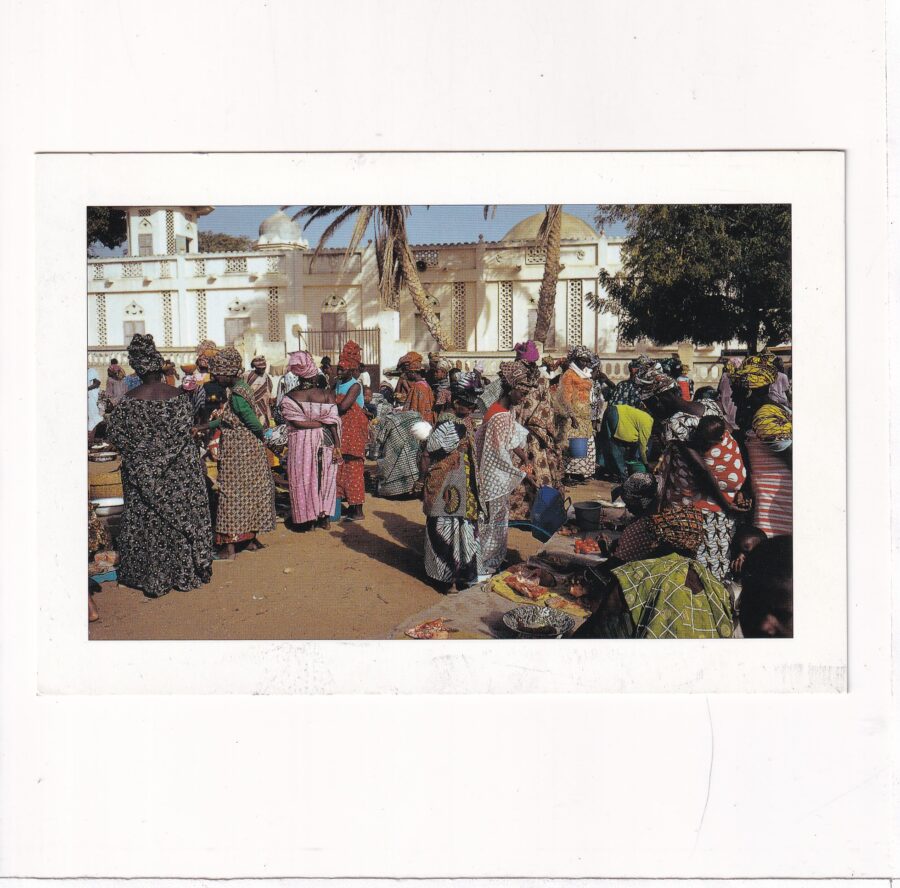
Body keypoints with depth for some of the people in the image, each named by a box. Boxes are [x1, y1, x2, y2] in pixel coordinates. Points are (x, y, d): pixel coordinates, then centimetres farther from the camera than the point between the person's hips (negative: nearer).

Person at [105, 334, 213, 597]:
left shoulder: (130, 400, -8)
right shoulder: (178, 396, -9)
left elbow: (116, 433, -6)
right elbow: (184, 430, -11)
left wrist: (137, 453, 7)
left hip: (143, 470, 0)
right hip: (180, 470, 0)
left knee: (146, 518, 10)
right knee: (181, 514, 11)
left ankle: (152, 577, 16)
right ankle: (185, 572, 19)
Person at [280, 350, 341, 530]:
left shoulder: (289, 397, -5)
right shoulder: (325, 395, -4)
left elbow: (297, 422, -14)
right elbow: (333, 423, -9)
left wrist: (315, 423, -2)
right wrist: (337, 446, -6)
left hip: (300, 444, -1)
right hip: (324, 442, 1)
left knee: (302, 480, 9)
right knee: (324, 478, 12)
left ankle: (305, 519, 14)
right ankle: (323, 518, 19)